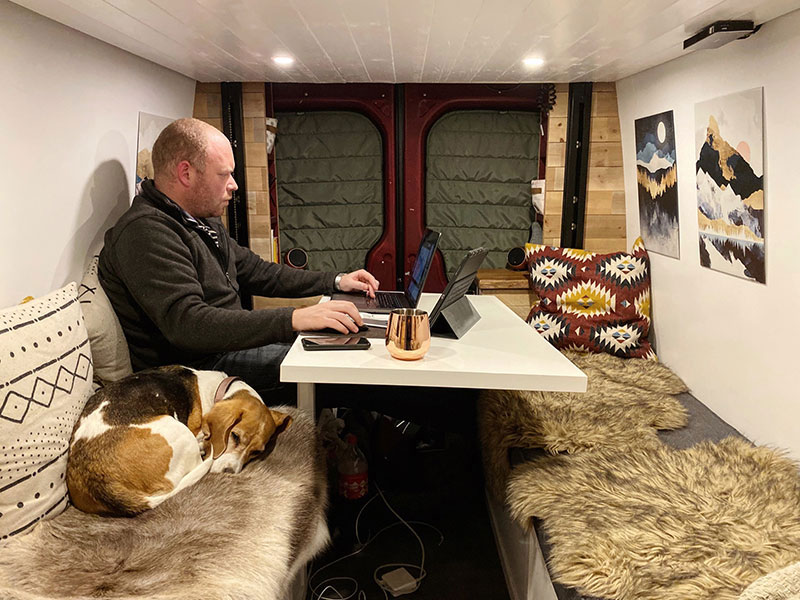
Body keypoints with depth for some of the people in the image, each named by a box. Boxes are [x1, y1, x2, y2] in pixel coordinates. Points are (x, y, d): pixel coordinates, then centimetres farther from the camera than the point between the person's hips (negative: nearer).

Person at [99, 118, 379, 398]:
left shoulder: (204, 222, 13)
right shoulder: (144, 233, -21)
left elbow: (255, 271, 20)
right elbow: (187, 324, -33)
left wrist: (335, 281, 12)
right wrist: (294, 319, -39)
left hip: (224, 346, 10)